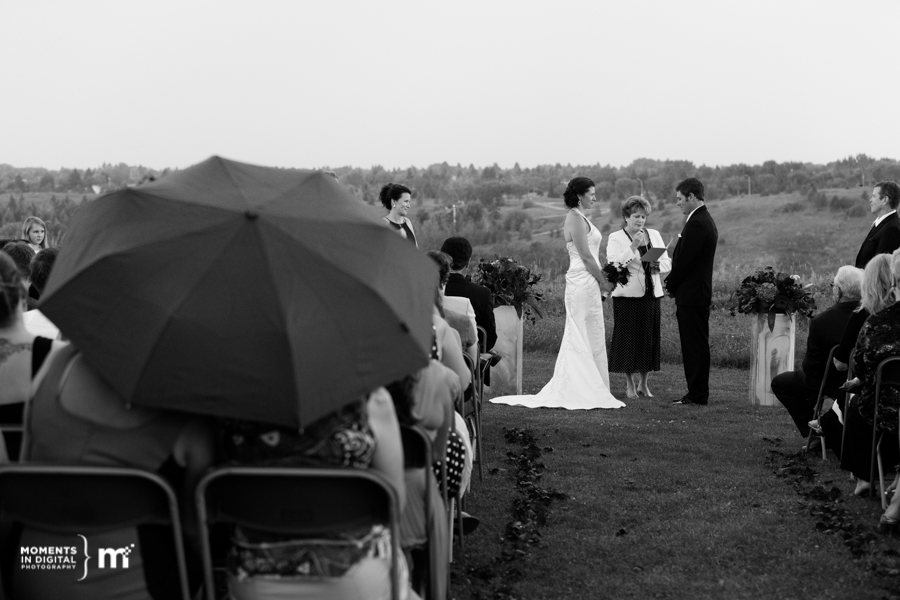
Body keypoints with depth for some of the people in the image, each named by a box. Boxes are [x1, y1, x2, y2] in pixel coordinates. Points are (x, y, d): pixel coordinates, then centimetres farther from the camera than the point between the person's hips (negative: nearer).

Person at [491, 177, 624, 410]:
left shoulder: (579, 218, 17)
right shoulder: (576, 219, -13)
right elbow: (586, 257, -17)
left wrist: (601, 281, 14)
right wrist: (604, 282, -10)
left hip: (587, 283, 10)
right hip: (584, 283, -10)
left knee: (581, 337, 10)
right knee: (585, 337, -6)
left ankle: (573, 389, 13)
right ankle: (586, 390, -4)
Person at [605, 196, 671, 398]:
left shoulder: (654, 235, 13)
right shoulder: (615, 238, -2)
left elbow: (667, 262, 14)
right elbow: (613, 263, -16)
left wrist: (659, 265, -8)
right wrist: (633, 246, -22)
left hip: (652, 294, 4)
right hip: (627, 296, -4)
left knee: (650, 339, 5)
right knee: (628, 339, -2)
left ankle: (644, 383, 17)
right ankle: (630, 385, 8)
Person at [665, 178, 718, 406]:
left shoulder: (696, 223, -17)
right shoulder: (706, 220, 16)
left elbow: (684, 260, -19)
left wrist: (671, 285, -6)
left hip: (691, 295, -10)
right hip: (700, 293, 10)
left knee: (695, 345, -6)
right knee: (696, 345, 13)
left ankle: (697, 394, -2)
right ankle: (697, 392, 18)